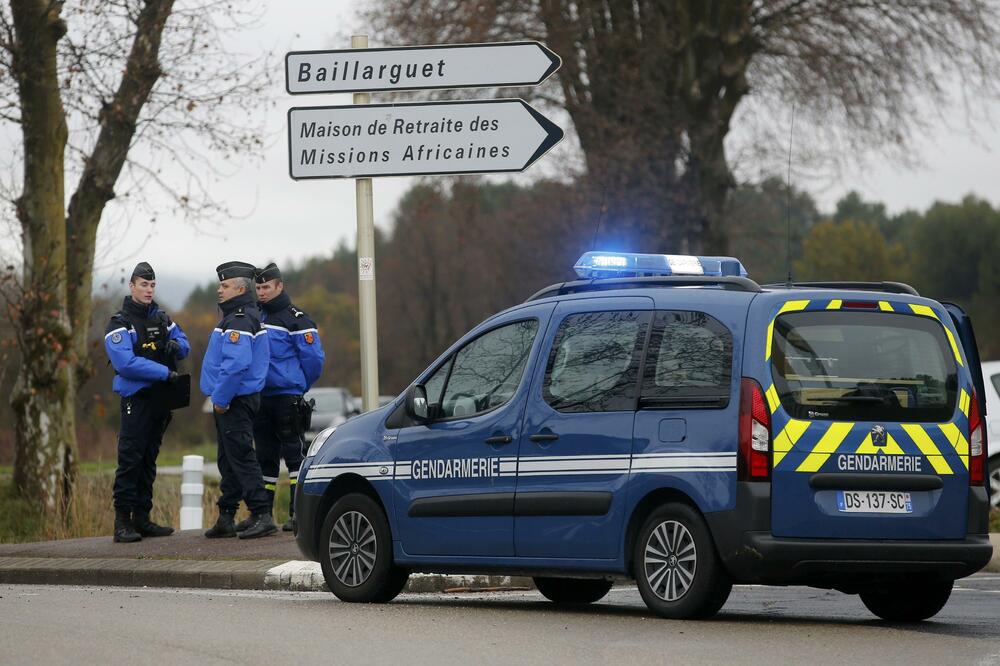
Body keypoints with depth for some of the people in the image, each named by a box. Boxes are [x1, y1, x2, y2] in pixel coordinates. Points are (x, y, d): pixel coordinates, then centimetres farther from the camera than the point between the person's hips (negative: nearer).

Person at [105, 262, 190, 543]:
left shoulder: (161, 318, 15)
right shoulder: (119, 324, -7)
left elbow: (183, 343, 19)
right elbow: (126, 363, -18)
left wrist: (177, 345, -6)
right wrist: (165, 372, -22)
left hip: (160, 400, 7)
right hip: (136, 400, -7)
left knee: (148, 461, 11)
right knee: (130, 459, -12)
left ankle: (142, 519, 16)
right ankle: (123, 522, -13)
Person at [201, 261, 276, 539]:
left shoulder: (239, 321, -17)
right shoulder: (241, 316, 17)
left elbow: (237, 364, -27)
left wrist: (221, 398, -21)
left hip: (235, 402, -11)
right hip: (233, 401, 11)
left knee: (240, 457, -11)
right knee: (229, 460, 14)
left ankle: (262, 516, -14)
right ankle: (226, 518, 20)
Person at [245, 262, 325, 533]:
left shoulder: (296, 320, -7)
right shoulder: (256, 318, 13)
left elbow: (313, 358, -8)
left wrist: (299, 387, 3)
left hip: (287, 398, -7)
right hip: (260, 398, 7)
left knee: (293, 454, -6)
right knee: (265, 457, 11)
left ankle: (298, 512, -6)